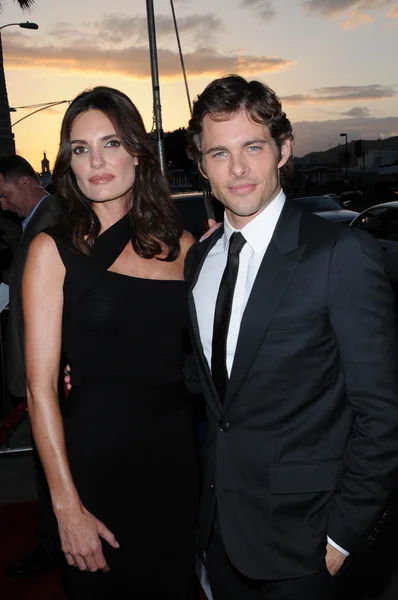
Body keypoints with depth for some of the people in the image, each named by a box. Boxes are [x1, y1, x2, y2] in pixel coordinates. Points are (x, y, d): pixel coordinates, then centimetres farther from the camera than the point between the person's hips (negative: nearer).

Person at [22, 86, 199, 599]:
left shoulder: (179, 245, 3)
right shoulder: (53, 249, -7)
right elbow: (41, 388, -9)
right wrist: (67, 504, -11)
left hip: (176, 448, 3)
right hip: (95, 454, -3)